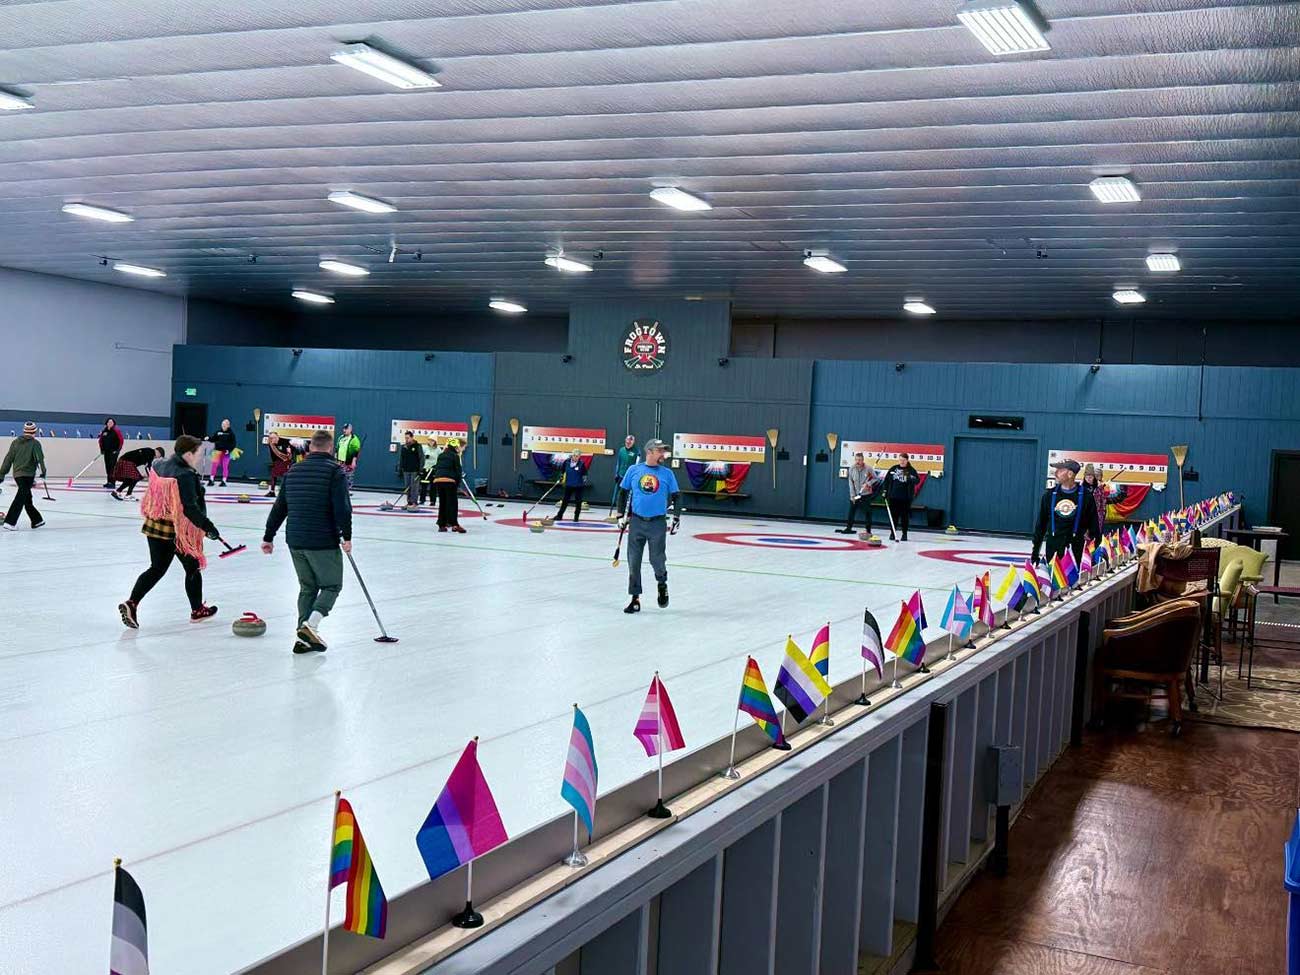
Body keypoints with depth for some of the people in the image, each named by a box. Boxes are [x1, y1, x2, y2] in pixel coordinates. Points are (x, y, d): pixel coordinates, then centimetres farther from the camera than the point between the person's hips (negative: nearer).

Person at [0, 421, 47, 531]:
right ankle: (10, 522, -17)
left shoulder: (15, 442, 10)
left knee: (27, 498, 16)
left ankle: (37, 521, 26)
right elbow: (39, 458, -14)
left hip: (17, 474, 6)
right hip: (28, 474, -6)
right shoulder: (35, 443, -5)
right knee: (20, 498, -9)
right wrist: (43, 471, -10)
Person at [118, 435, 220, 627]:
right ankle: (197, 610, 26)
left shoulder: (159, 465, 3)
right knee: (193, 568, 13)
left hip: (155, 525, 7)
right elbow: (190, 508, -26)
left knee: (157, 568, 13)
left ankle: (131, 603, -3)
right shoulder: (186, 476, -23)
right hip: (179, 531, -7)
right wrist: (207, 526, -21)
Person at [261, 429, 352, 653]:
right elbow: (342, 507, -17)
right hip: (324, 542, -6)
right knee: (332, 586, 7)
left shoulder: (293, 471, 12)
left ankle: (305, 638, 12)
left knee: (307, 587, 16)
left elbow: (279, 507, 16)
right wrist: (346, 536, -10)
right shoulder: (335, 471, -7)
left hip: (295, 542, 6)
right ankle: (310, 625, -14)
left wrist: (268, 537, 22)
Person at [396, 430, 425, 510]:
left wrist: (420, 469, -11)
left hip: (415, 471, -5)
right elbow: (400, 459, 15)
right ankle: (409, 502, 12)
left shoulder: (417, 446, -4)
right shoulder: (403, 447, 10)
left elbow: (422, 458, -6)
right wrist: (399, 470, 11)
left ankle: (414, 502, -4)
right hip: (406, 470, 5)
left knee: (414, 487, -7)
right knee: (407, 487, 6)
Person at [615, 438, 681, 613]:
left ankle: (662, 585, 29)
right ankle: (635, 599, 11)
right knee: (634, 562, 2)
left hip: (658, 523, -1)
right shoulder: (634, 470, 3)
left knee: (657, 560, -3)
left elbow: (676, 496, 8)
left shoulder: (667, 473, 3)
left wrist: (676, 517, -1)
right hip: (636, 522, 1)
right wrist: (621, 515, 8)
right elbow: (623, 492, 10)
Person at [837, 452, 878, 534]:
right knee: (851, 511, 6)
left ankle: (868, 530, 8)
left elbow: (875, 478, -3)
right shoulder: (851, 469, -4)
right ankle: (849, 528, 18)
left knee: (867, 512, 0)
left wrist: (868, 483, -20)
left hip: (866, 494, -3)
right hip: (855, 494, 3)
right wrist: (852, 495, -4)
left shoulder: (868, 468, -12)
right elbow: (851, 483, -1)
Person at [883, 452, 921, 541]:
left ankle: (904, 534, 11)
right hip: (893, 496, 2)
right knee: (893, 515, 5)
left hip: (905, 498, -2)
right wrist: (885, 491, 8)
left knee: (905, 516, 3)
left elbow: (917, 480, -12)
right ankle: (892, 533, 12)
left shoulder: (911, 470, -2)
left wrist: (911, 479, -33)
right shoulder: (894, 468, 6)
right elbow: (887, 479, 12)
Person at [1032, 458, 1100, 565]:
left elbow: (1093, 525, 2)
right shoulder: (1050, 495, 6)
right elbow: (1041, 524, 11)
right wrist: (1035, 552, 10)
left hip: (1076, 550, -2)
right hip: (1053, 548, 2)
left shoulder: (1085, 496, -2)